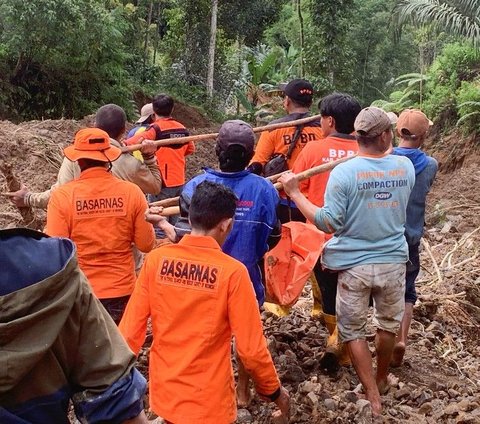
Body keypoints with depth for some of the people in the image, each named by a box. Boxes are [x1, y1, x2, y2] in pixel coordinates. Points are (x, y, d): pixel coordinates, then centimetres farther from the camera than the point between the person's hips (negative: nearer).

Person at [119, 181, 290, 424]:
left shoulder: (156, 259, -9)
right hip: (208, 404, -3)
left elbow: (131, 329, -4)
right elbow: (251, 348, -15)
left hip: (163, 393, 4)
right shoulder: (232, 272, -18)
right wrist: (274, 391, 1)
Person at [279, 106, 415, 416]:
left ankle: (373, 397, 18)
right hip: (394, 261, 4)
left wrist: (294, 193, -12)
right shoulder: (406, 167, -5)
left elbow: (329, 223, -19)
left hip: (354, 264, -3)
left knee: (353, 330, 14)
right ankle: (381, 379, 46)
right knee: (389, 324, 25)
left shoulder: (344, 172, -17)